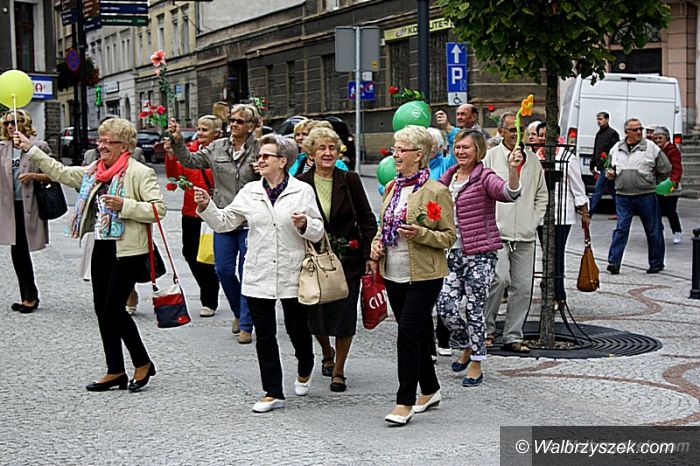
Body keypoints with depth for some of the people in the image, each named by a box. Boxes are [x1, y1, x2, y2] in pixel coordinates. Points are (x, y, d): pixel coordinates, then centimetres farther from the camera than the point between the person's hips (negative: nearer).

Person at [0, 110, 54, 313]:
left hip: (29, 206, -5)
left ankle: (30, 297, 10)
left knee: (21, 251, -4)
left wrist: (33, 176, -17)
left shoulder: (39, 146, -3)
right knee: (17, 252, 8)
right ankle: (27, 296, 19)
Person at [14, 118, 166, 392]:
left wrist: (124, 205, -23)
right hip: (101, 249, 8)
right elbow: (59, 172, 21)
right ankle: (115, 372, 19)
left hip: (127, 251, -8)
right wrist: (29, 149, 17)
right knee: (102, 310, 8)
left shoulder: (140, 172, -9)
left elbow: (158, 209, -15)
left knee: (113, 308, -9)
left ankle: (143, 363, 10)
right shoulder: (93, 172, 14)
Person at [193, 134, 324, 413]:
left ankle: (304, 371, 41)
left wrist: (304, 225, -20)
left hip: (292, 275, -2)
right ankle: (273, 392, 13)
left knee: (297, 329, 10)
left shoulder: (302, 191, -1)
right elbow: (224, 222, 6)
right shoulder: (250, 192, 7)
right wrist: (206, 206, -9)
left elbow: (318, 233, 1)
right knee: (264, 335, 4)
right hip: (259, 276, 3)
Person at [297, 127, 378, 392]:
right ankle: (327, 353, 39)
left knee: (344, 313, -1)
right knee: (315, 313, 6)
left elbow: (367, 220, 2)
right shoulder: (300, 183, -2)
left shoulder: (350, 180, -1)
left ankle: (338, 370, 16)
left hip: (348, 259, 0)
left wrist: (369, 256, -2)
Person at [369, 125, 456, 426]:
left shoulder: (436, 192, -10)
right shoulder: (392, 188, 11)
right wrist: (377, 244, 2)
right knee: (417, 335, 15)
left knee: (408, 335, -10)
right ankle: (430, 390, 29)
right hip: (394, 275, 7)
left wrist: (419, 233, -23)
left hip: (423, 277, -7)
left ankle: (404, 403, -3)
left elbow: (449, 237, -8)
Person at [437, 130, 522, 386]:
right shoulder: (447, 178, 10)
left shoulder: (484, 177, -9)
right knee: (445, 305, -1)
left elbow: (510, 193, -29)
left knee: (474, 309, -2)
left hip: (480, 253, -6)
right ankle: (466, 347, 26)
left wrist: (513, 169, -46)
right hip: (453, 253, 6)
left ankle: (476, 365, 12)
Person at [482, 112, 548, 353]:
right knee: (499, 278, -19)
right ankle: (486, 329, 0)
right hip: (497, 232, -5)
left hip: (525, 236, 5)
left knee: (522, 286, 3)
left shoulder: (533, 160, 12)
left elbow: (542, 196, 19)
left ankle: (513, 337, 14)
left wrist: (534, 222, 8)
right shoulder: (490, 156, -1)